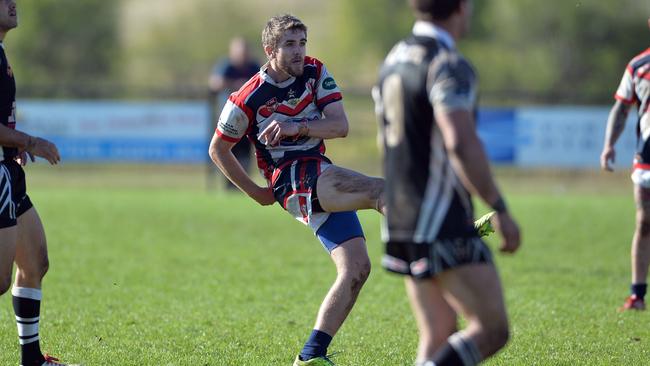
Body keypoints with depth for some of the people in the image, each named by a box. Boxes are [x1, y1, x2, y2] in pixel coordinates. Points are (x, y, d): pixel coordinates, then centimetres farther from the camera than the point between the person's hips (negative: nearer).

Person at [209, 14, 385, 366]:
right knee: (380, 190, -28)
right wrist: (256, 192, 7)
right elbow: (217, 149, 6)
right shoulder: (249, 98, -7)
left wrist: (296, 127, -19)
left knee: (356, 268, -4)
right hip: (292, 178, -6)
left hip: (325, 183, 6)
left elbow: (340, 125, -3)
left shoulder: (315, 73, 5)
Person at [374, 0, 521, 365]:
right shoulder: (449, 66, -15)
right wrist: (501, 209, -22)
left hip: (401, 222, 9)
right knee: (492, 331, -5)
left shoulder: (395, 59, 13)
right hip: (444, 230, -9)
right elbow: (462, 144, -28)